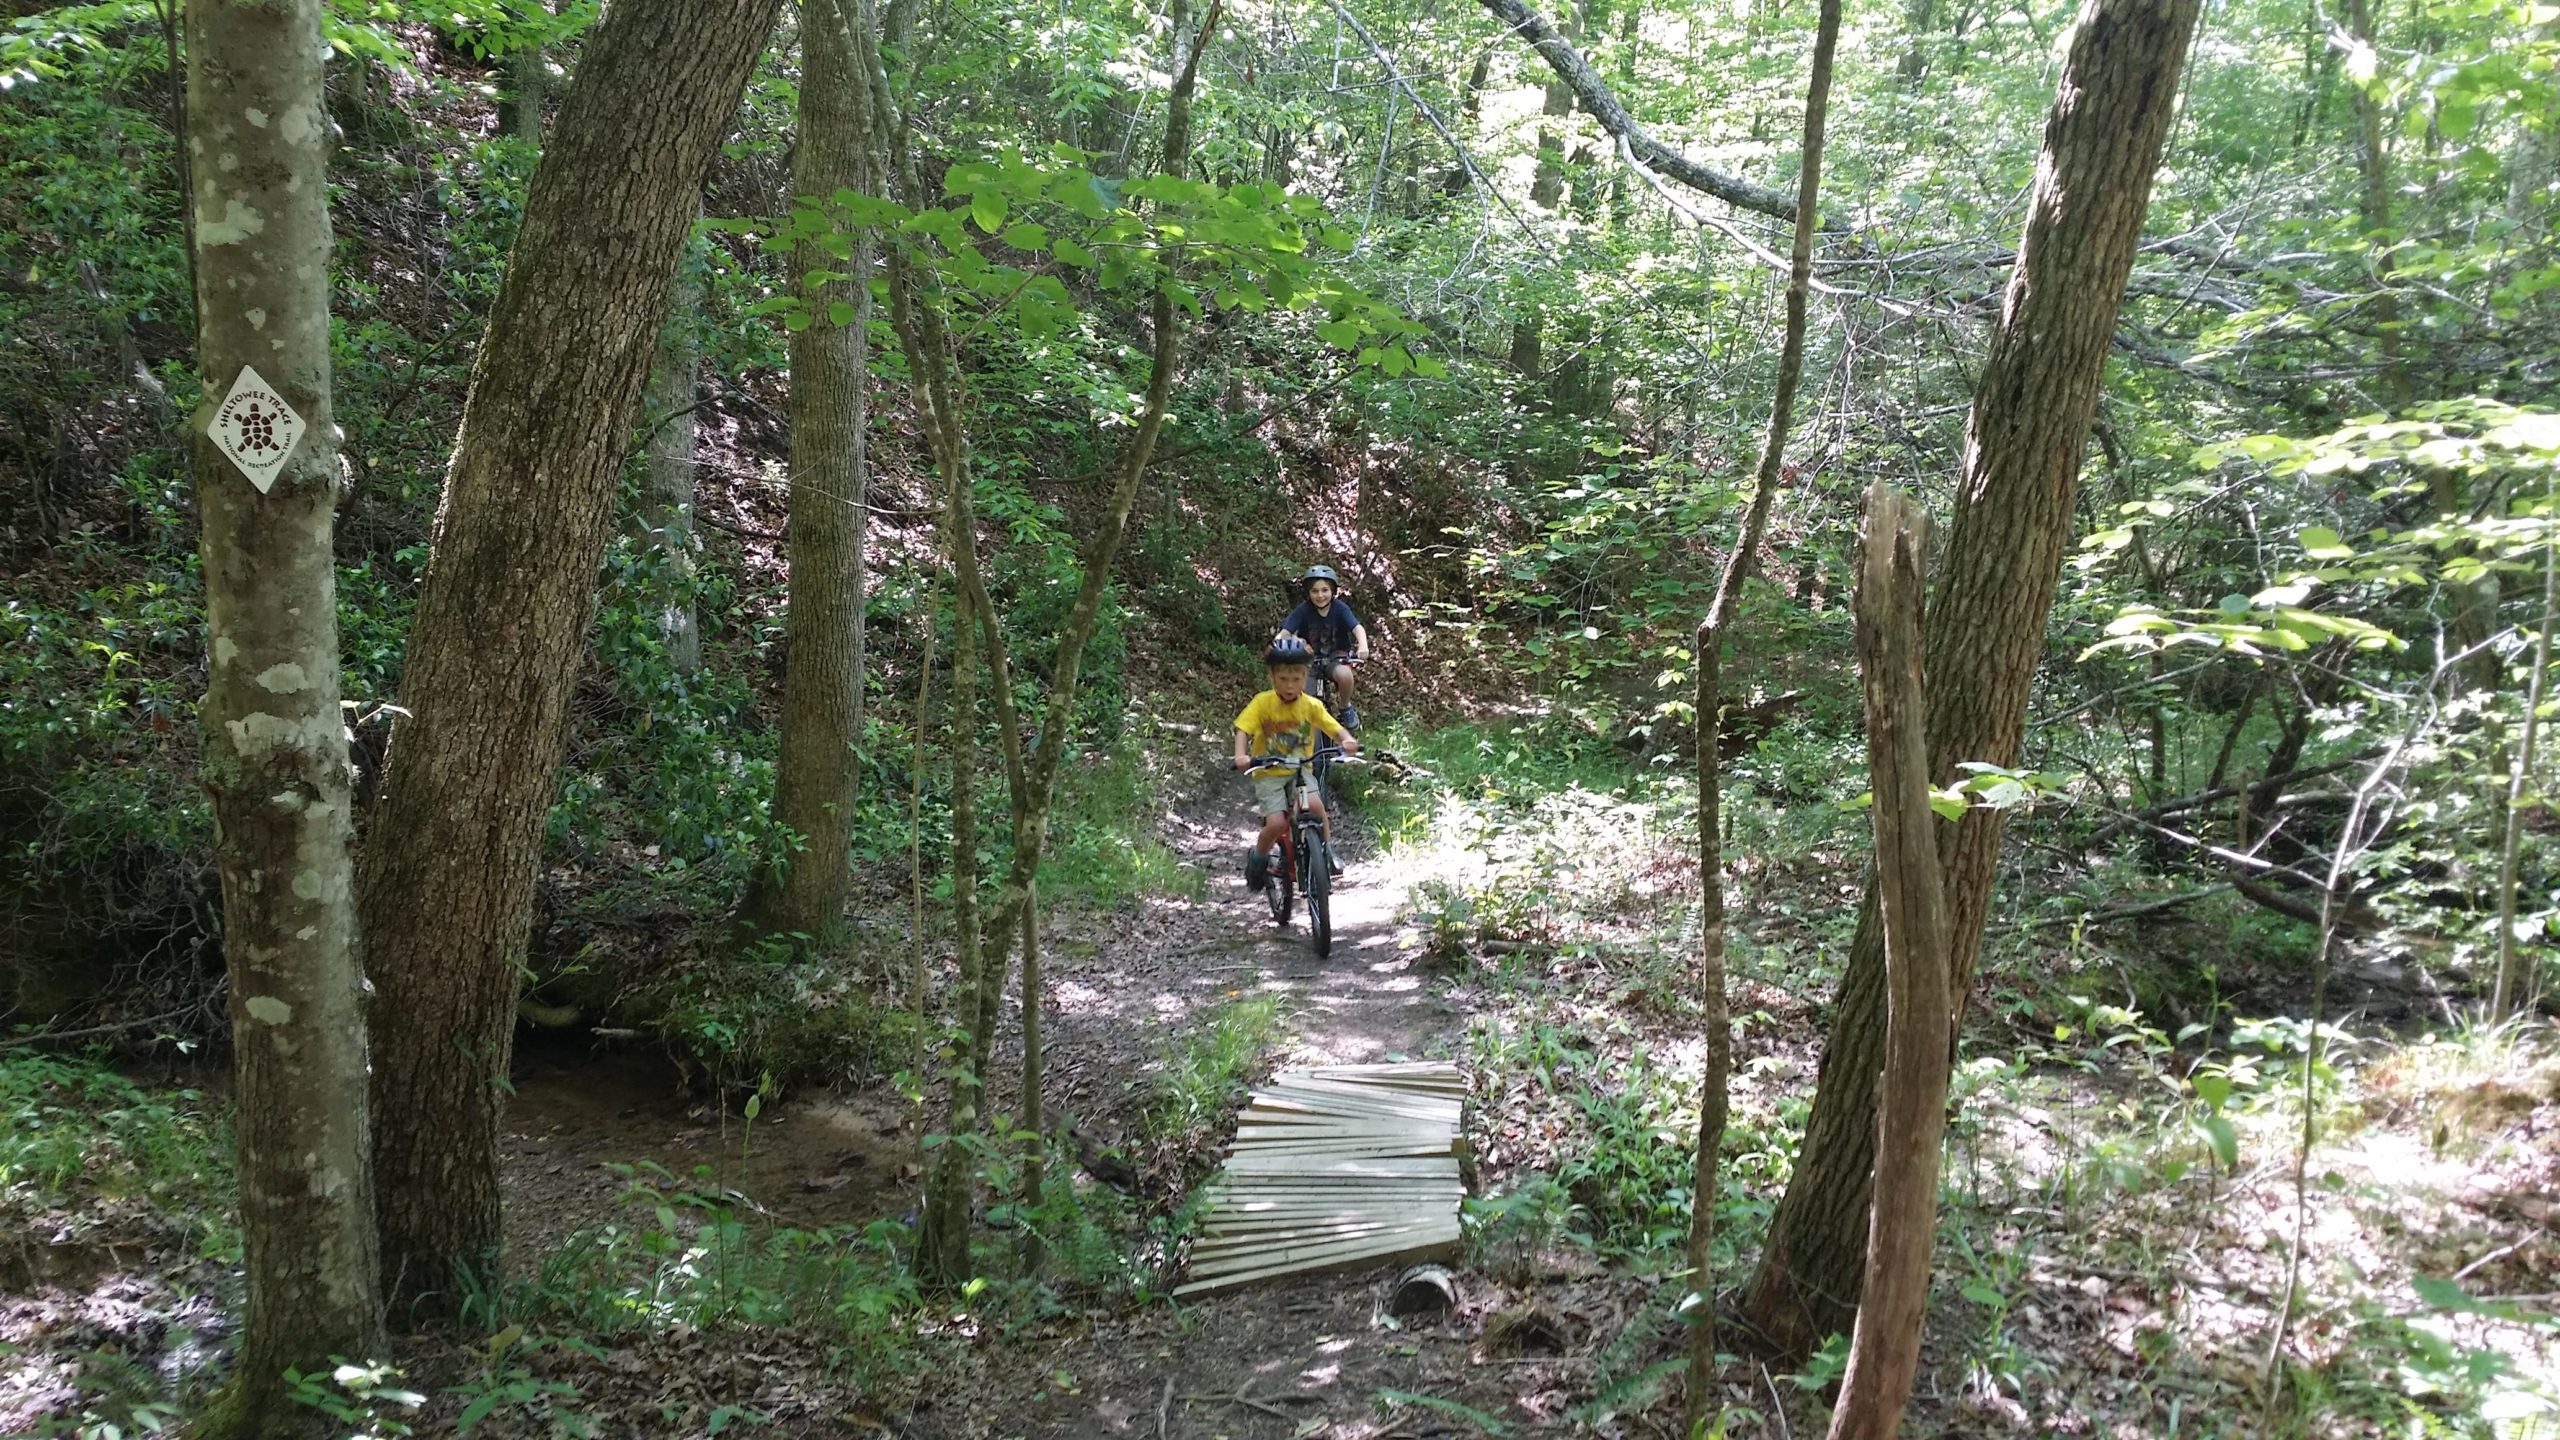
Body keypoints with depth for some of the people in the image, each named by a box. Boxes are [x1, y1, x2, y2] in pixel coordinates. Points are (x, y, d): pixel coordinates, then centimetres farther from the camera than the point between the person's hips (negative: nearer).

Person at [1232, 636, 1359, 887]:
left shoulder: (1312, 705, -2)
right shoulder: (1263, 702, -8)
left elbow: (1336, 729, -8)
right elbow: (1243, 730, -14)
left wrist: (1348, 741, -31)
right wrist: (1241, 756, -33)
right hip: (1268, 774, -1)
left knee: (1315, 804, -28)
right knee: (1277, 823, -20)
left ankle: (1327, 853, -5)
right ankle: (1257, 858, 11)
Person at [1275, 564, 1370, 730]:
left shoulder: (1340, 608, -14)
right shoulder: (1303, 610, -12)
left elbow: (1357, 628, -26)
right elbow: (1285, 632, -18)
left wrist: (1363, 646, -48)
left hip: (1336, 655, -2)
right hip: (1310, 656, 2)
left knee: (1343, 674, -35)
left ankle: (1346, 708, -3)